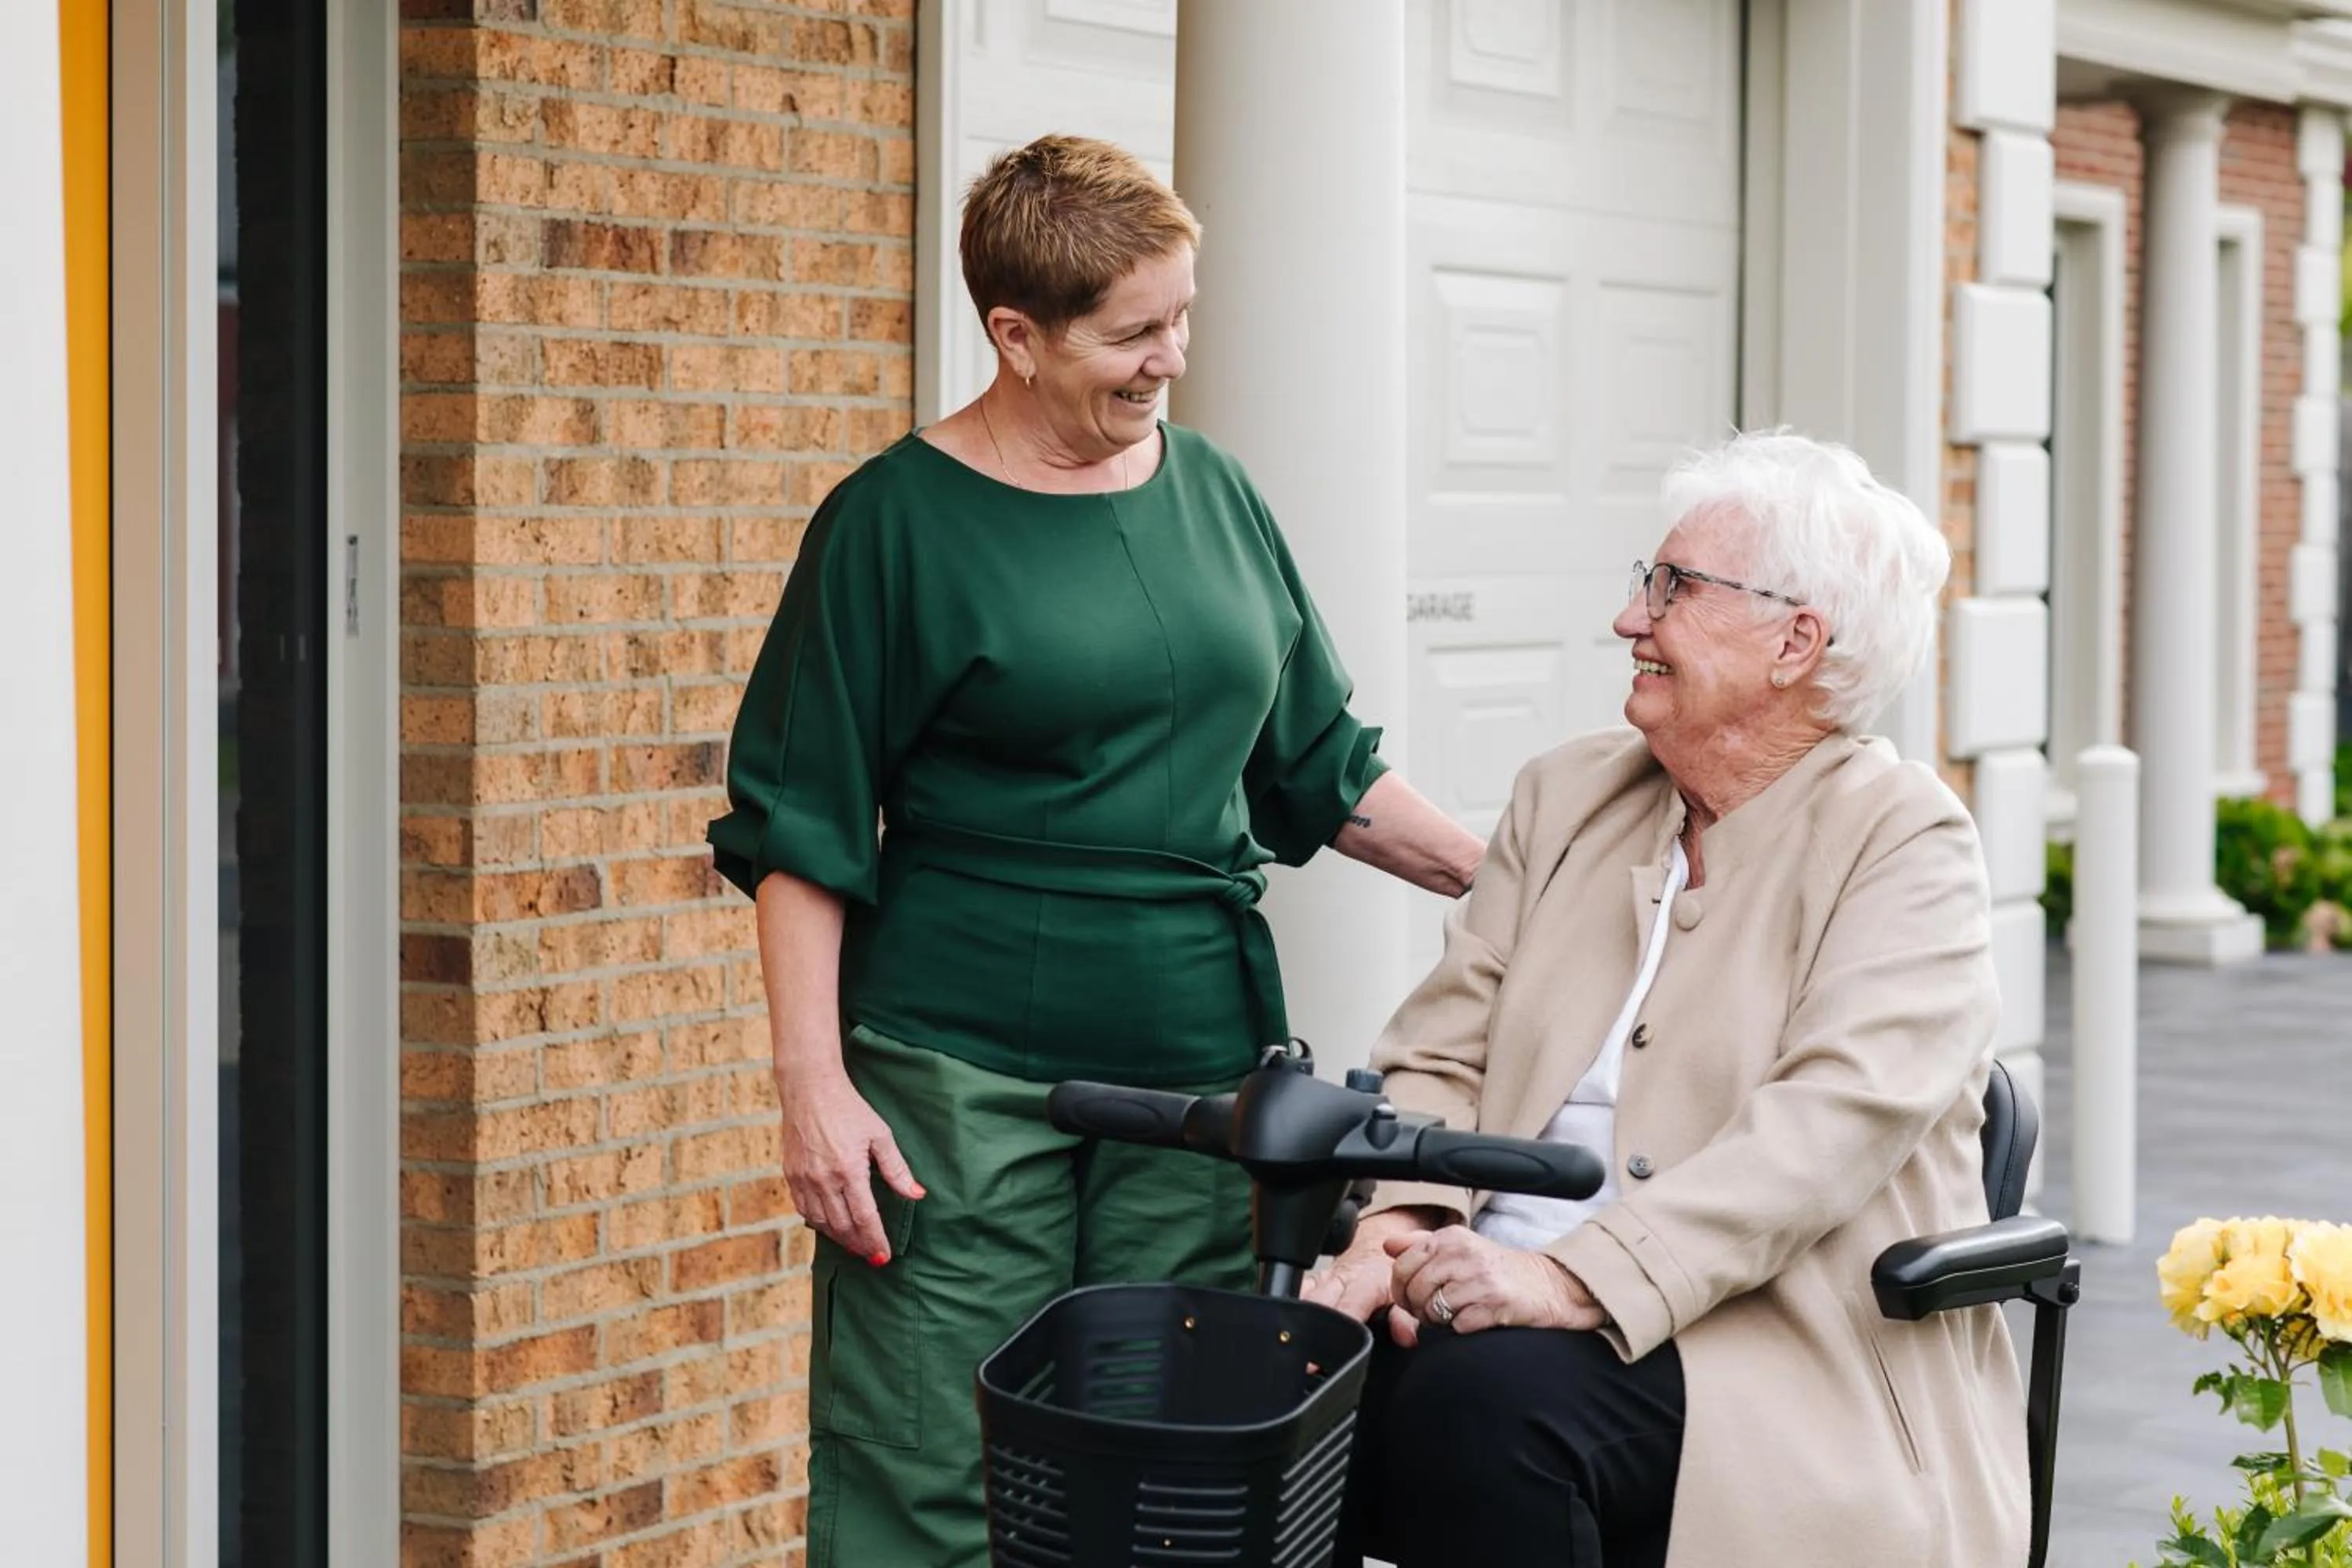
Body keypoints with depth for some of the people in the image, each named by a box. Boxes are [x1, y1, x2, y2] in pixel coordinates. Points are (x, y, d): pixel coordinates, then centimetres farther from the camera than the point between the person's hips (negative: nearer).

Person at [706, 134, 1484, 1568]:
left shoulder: (1213, 495, 10)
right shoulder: (900, 522, -4)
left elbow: (1318, 768, 19)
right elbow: (799, 831, -4)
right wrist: (816, 1085, -11)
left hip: (1199, 1068, 5)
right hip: (963, 1080, -4)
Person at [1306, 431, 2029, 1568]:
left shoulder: (1906, 844, -1)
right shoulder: (1566, 795, 18)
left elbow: (1839, 1120, -16)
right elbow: (1441, 1052, 11)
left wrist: (1575, 1278, -27)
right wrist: (1400, 1226, -12)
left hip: (1779, 1354, -4)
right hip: (1507, 1307, 5)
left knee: (1481, 1397, -34)